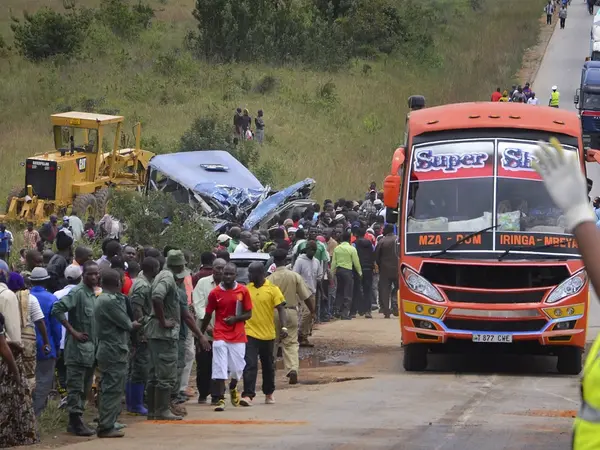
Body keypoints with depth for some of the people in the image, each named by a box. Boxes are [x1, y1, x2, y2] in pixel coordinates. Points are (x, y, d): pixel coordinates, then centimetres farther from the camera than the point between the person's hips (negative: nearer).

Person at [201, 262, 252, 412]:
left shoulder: (243, 291, 1)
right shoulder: (215, 293, 0)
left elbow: (248, 314, 4)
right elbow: (208, 315, 9)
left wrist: (235, 319, -15)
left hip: (238, 336, 1)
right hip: (220, 336, -1)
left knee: (237, 368, 6)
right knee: (219, 369, -9)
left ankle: (233, 388, 38)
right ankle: (220, 399, -8)